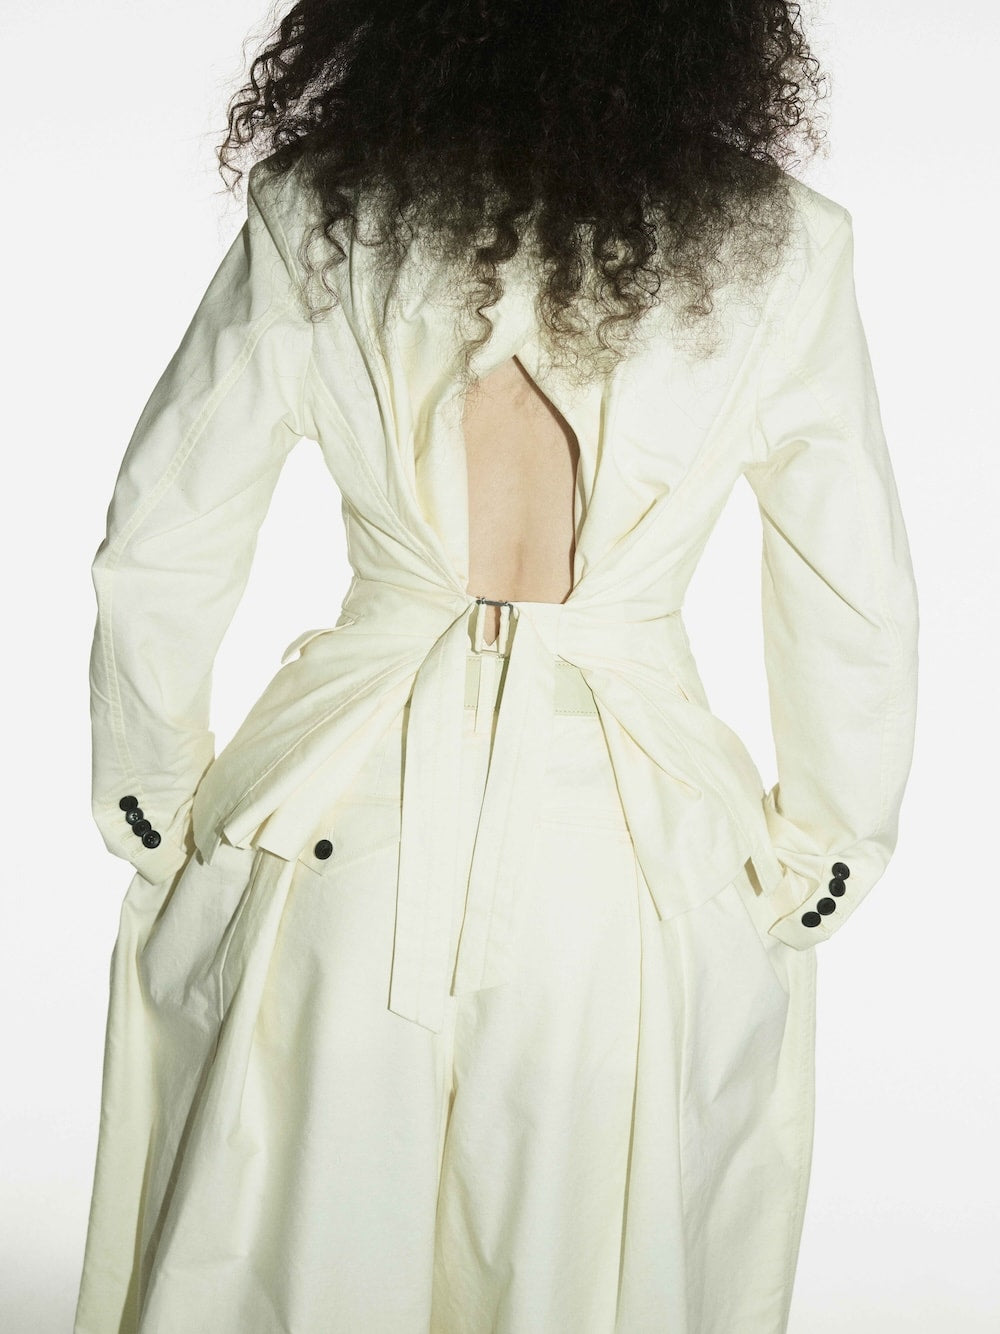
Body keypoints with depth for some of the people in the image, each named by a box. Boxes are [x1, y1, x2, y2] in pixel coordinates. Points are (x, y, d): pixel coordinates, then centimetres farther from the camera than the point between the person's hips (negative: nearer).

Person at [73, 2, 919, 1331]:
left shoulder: (308, 221, -5)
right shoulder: (782, 252, -6)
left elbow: (154, 565, -1)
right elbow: (859, 618, 0)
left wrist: (159, 813, 14)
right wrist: (823, 863, 14)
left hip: (342, 846, 1)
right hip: (633, 867, 0)